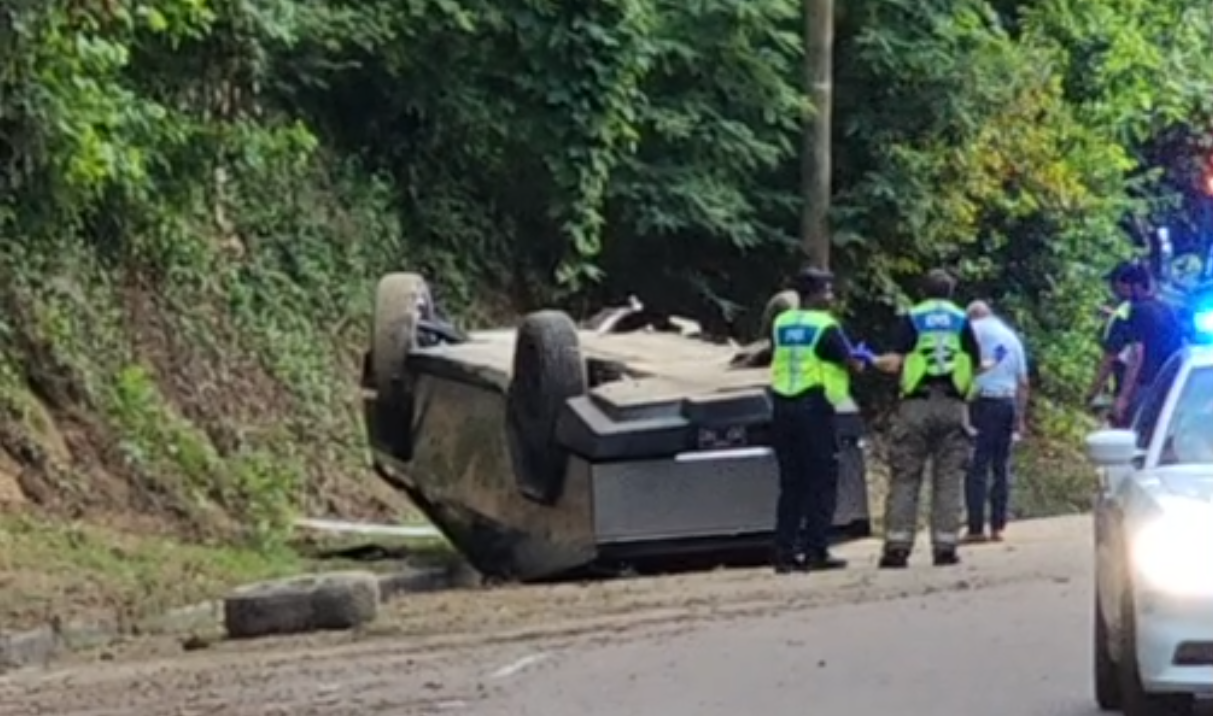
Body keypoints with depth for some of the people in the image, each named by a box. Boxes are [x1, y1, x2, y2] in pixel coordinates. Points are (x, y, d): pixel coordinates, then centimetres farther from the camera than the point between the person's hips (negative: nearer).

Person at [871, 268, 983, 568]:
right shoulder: (962, 320, 9)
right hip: (952, 405, 1)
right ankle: (945, 546, 0)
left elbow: (895, 362, -5)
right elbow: (976, 364, 8)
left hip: (917, 403, -1)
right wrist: (989, 366, 30)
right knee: (948, 478, 5)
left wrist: (874, 361, 14)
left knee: (905, 477, 1)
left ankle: (897, 546, -5)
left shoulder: (912, 318, 3)